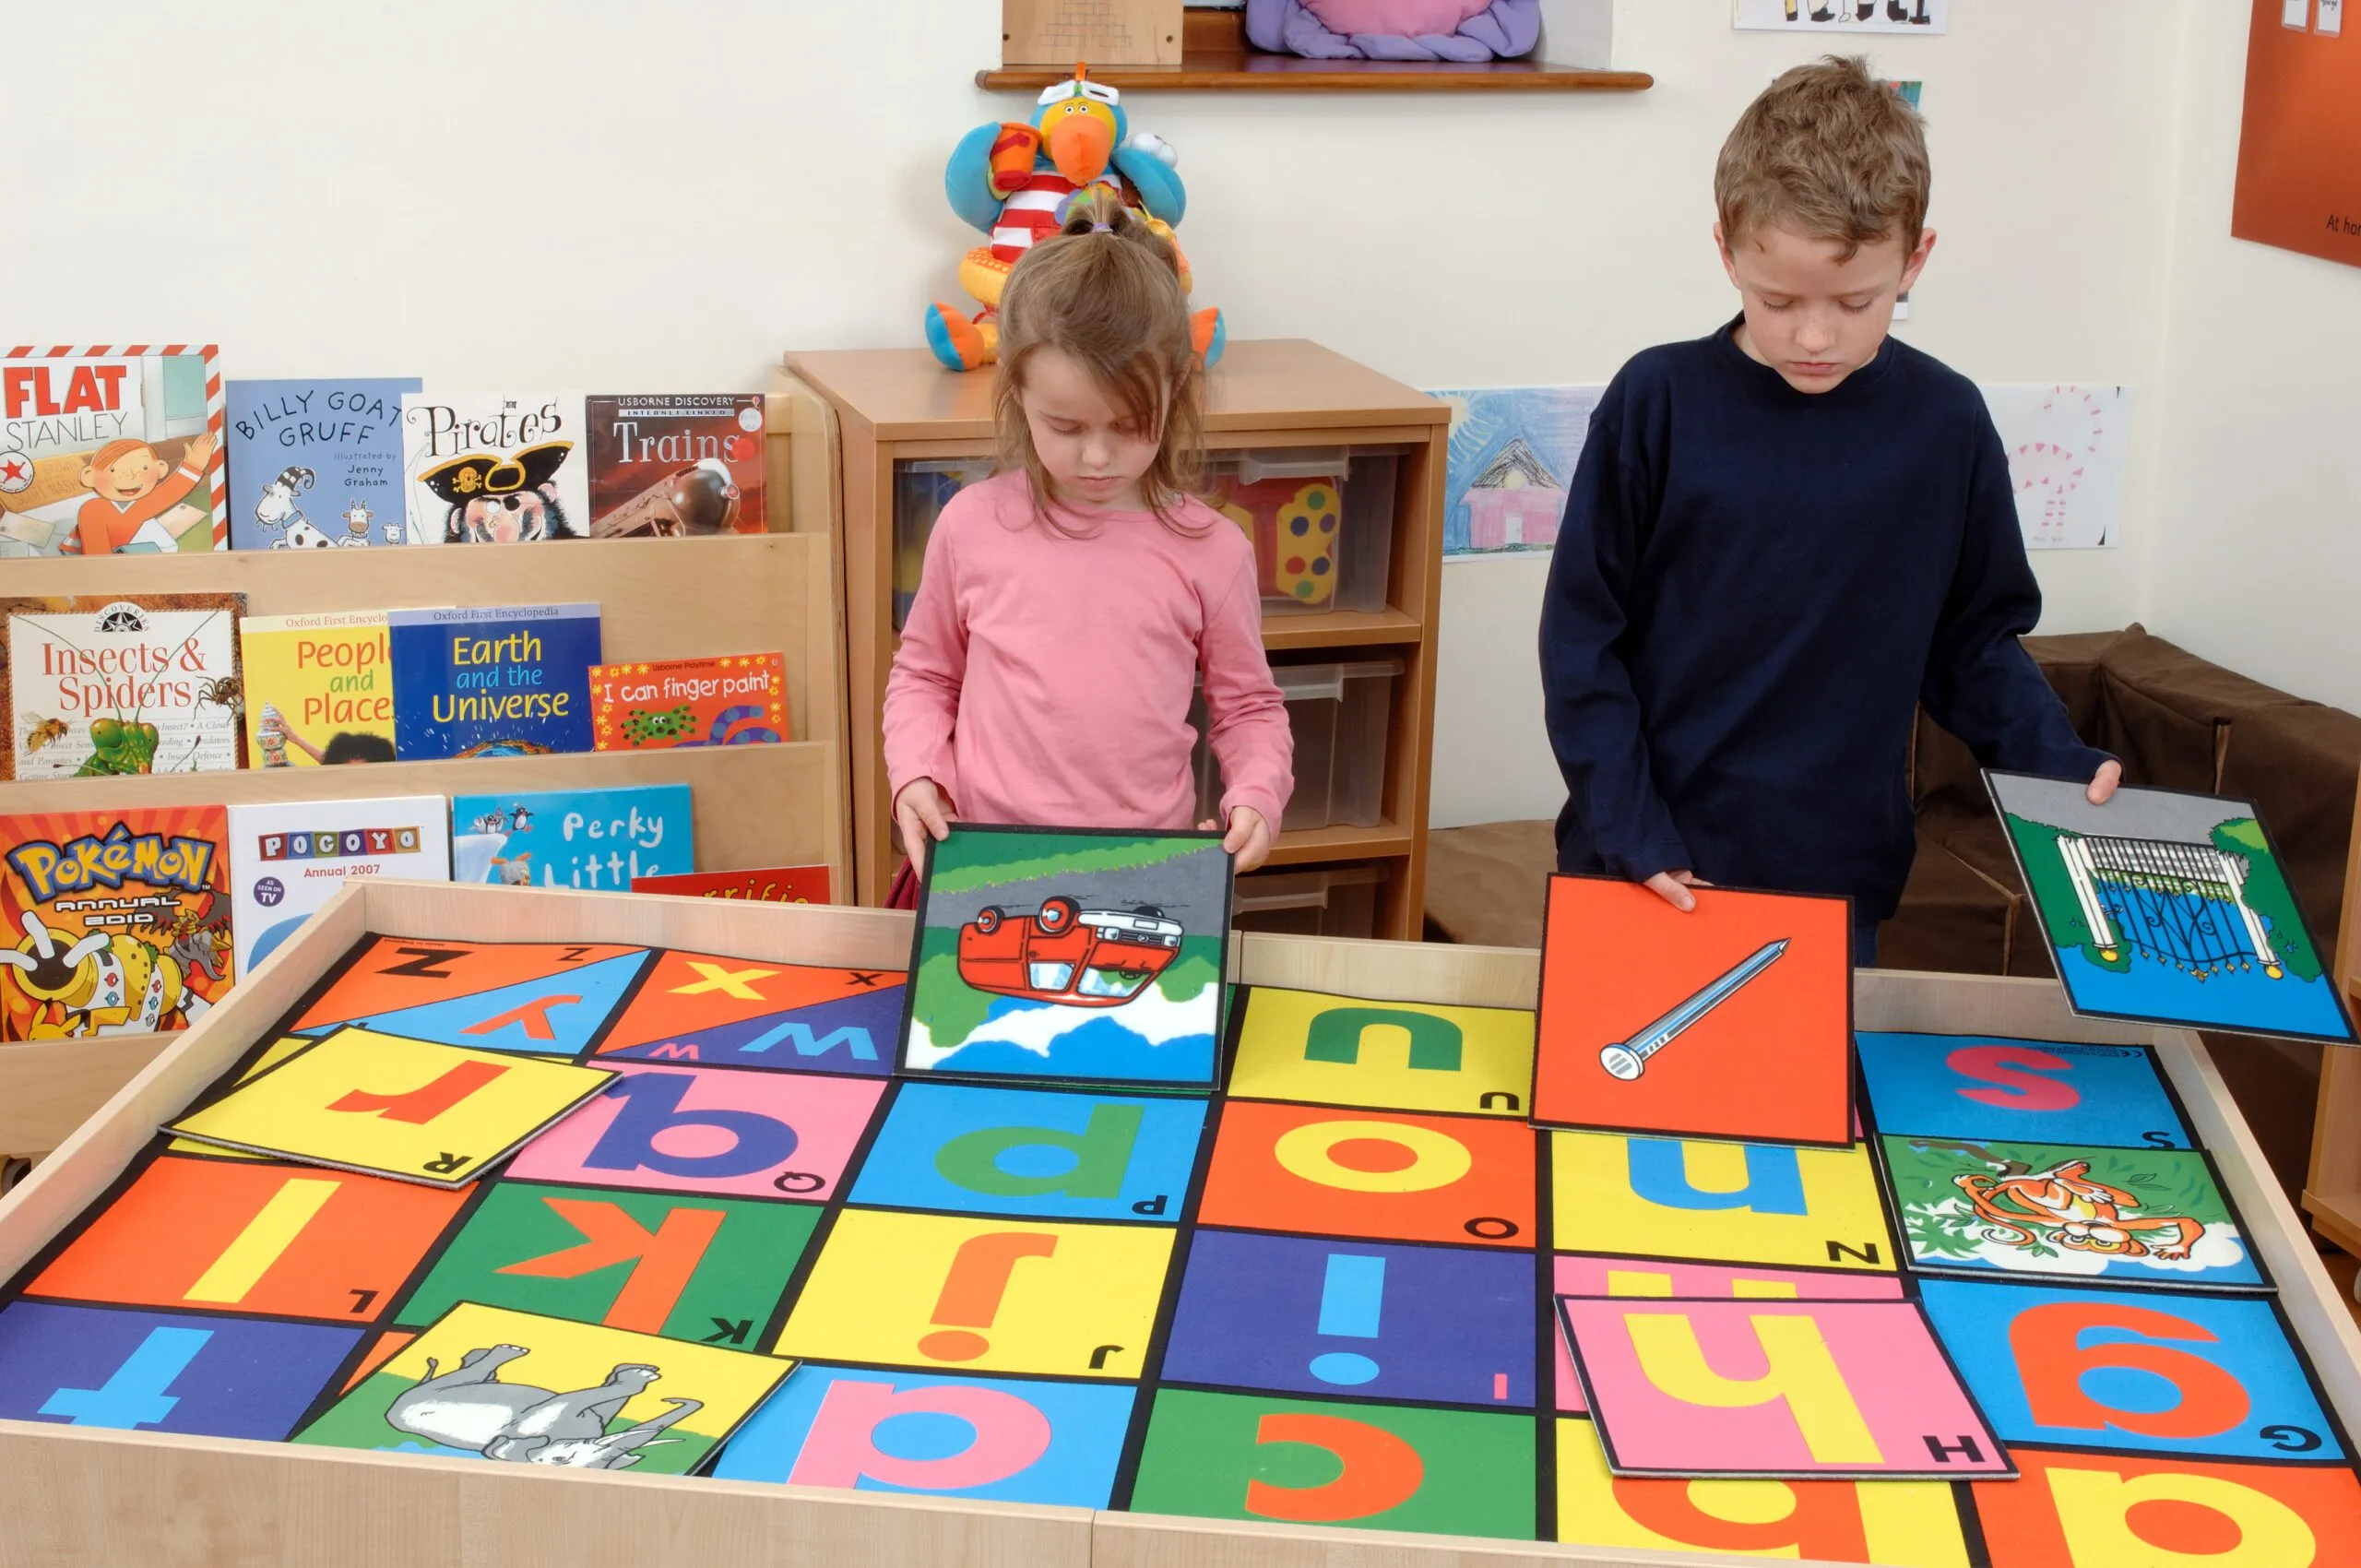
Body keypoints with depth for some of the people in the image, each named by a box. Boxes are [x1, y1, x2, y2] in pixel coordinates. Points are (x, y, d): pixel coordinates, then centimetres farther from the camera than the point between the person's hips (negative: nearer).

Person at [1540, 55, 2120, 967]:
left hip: (1838, 885, 1)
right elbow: (1580, 635, -5)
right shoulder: (1658, 404, -8)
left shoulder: (1946, 427, -3)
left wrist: (2063, 771, -8)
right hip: (1645, 866, -1)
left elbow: (1975, 642, 6)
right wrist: (1629, 832, -11)